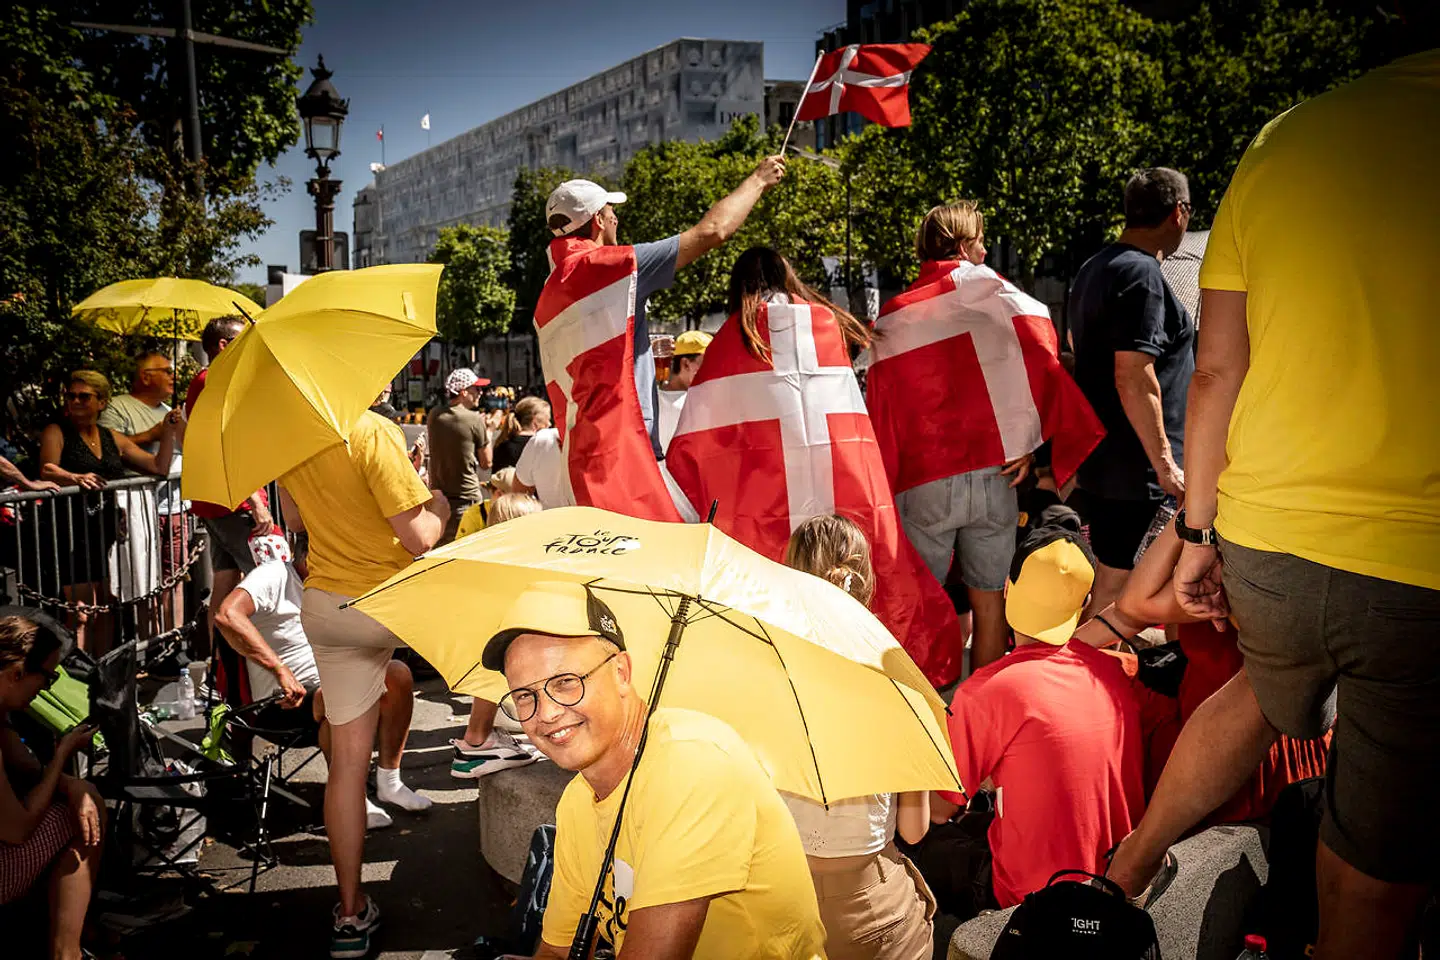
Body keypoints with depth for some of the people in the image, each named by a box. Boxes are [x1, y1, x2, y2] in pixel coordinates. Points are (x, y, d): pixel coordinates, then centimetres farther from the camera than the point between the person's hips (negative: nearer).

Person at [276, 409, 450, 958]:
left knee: (347, 759, 10)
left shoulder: (287, 436, 1)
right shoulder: (372, 433, -22)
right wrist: (438, 507, 0)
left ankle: (350, 913, 17)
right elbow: (419, 537, -21)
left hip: (324, 606, 6)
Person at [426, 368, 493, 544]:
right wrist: (488, 433, 9)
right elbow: (486, 463, -5)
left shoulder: (434, 416, 3)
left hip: (438, 494, 6)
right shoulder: (475, 420, -13)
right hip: (466, 499, -6)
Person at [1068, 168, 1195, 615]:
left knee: (1110, 581, 18)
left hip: (1097, 459, 10)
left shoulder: (1092, 269, 14)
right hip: (1136, 472, -10)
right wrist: (1166, 464, -20)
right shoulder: (1142, 275, -17)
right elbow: (1134, 378, -24)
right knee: (1115, 585, -3)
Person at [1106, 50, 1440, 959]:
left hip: (1263, 540, 5)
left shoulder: (1285, 141, 0)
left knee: (1272, 696, 36)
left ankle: (1130, 862, 47)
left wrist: (1199, 529, 14)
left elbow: (1217, 372, 4)